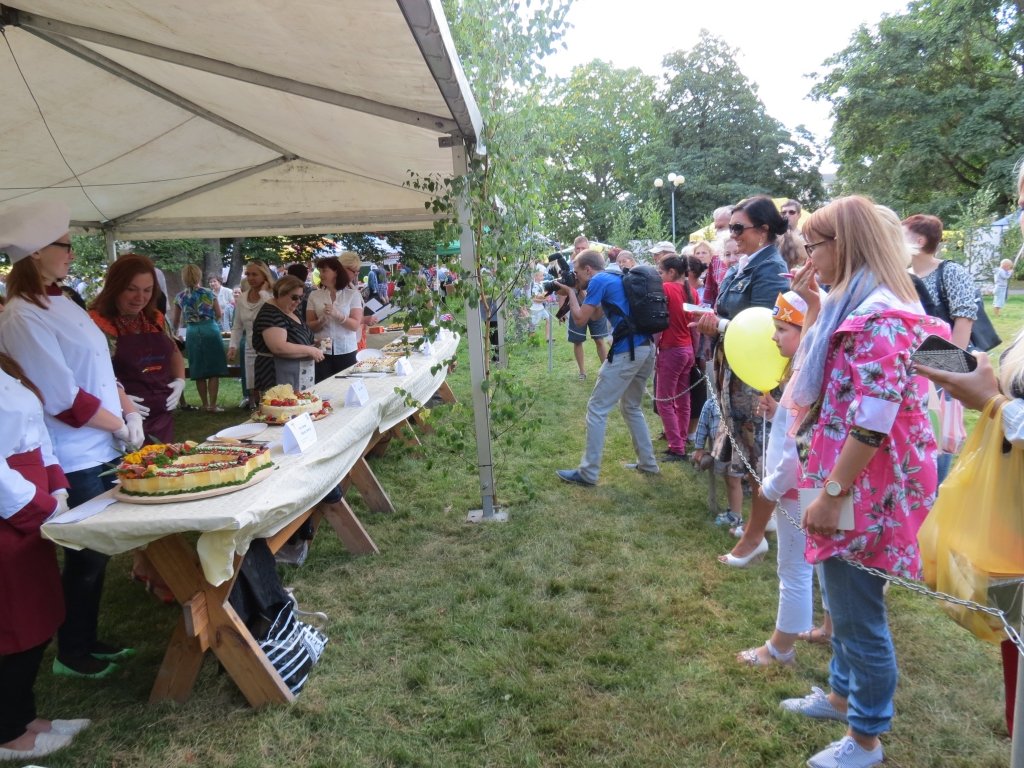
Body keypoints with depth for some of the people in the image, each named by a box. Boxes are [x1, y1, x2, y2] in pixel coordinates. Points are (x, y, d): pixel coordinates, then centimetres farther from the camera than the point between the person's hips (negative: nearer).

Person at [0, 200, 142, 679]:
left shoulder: (60, 303, 10)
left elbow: (101, 368, 13)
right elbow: (64, 398, -21)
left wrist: (129, 413, 0)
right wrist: (121, 427, -11)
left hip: (103, 451, 8)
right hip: (75, 461, -8)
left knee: (96, 551, 18)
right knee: (86, 558, 6)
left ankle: (88, 640, 35)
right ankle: (71, 654, 26)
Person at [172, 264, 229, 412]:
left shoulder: (180, 297, 5)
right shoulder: (209, 293, 0)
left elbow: (175, 322, 14)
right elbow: (219, 315, 9)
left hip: (192, 333, 2)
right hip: (210, 331, -2)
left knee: (199, 372, 9)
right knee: (214, 371, 1)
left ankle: (205, 404, 13)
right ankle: (213, 405, -2)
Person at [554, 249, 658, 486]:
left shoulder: (598, 281, -5)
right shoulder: (616, 279, 22)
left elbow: (581, 319, -5)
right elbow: (595, 314, 29)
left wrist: (571, 293, 8)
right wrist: (576, 294, 21)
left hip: (627, 352, -9)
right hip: (646, 348, 9)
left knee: (596, 409, -1)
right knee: (632, 407, 23)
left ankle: (588, 472, 3)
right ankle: (648, 463, 27)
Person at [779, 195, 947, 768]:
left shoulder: (879, 315, -23)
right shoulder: (855, 306, 9)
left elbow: (873, 422, -27)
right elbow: (827, 372, 21)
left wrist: (831, 493, -22)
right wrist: (814, 307, 12)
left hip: (862, 490, -10)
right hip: (843, 480, 10)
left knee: (859, 613, 5)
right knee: (844, 602, 23)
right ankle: (843, 693, 42)